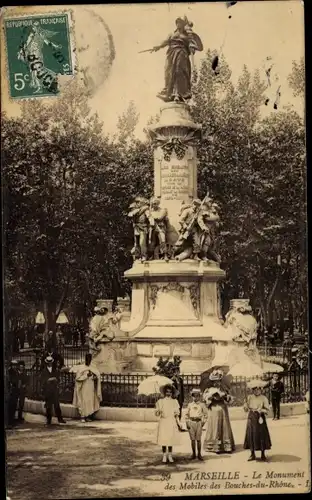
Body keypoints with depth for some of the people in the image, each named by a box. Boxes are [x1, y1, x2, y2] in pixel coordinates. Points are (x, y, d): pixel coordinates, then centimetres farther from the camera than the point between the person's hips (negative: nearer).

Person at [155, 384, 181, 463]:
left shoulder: (175, 402, 9)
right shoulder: (160, 401, 3)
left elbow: (177, 413, 12)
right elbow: (156, 413, 3)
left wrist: (178, 422, 0)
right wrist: (159, 412, -20)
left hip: (172, 422, 1)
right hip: (163, 422, -1)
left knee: (171, 439, 0)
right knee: (163, 439, -4)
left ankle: (170, 455, 11)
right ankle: (164, 455, 6)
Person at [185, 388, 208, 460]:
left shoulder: (202, 404, 5)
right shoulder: (190, 404, 10)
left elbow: (206, 414, 8)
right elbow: (187, 414, 13)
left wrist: (203, 422, -1)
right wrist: (187, 423, 4)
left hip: (199, 422, -2)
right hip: (191, 422, 2)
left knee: (198, 439, -1)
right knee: (192, 439, 4)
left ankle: (199, 454, 6)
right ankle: (193, 454, 11)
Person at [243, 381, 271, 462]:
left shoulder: (263, 398, -3)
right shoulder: (250, 397, 5)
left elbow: (267, 410, -5)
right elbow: (246, 409, 8)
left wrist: (261, 410, -22)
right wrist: (245, 405, -12)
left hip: (260, 418, -3)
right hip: (251, 418, 3)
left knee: (262, 435, 1)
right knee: (251, 435, 4)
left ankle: (263, 455, 13)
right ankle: (252, 454, 17)